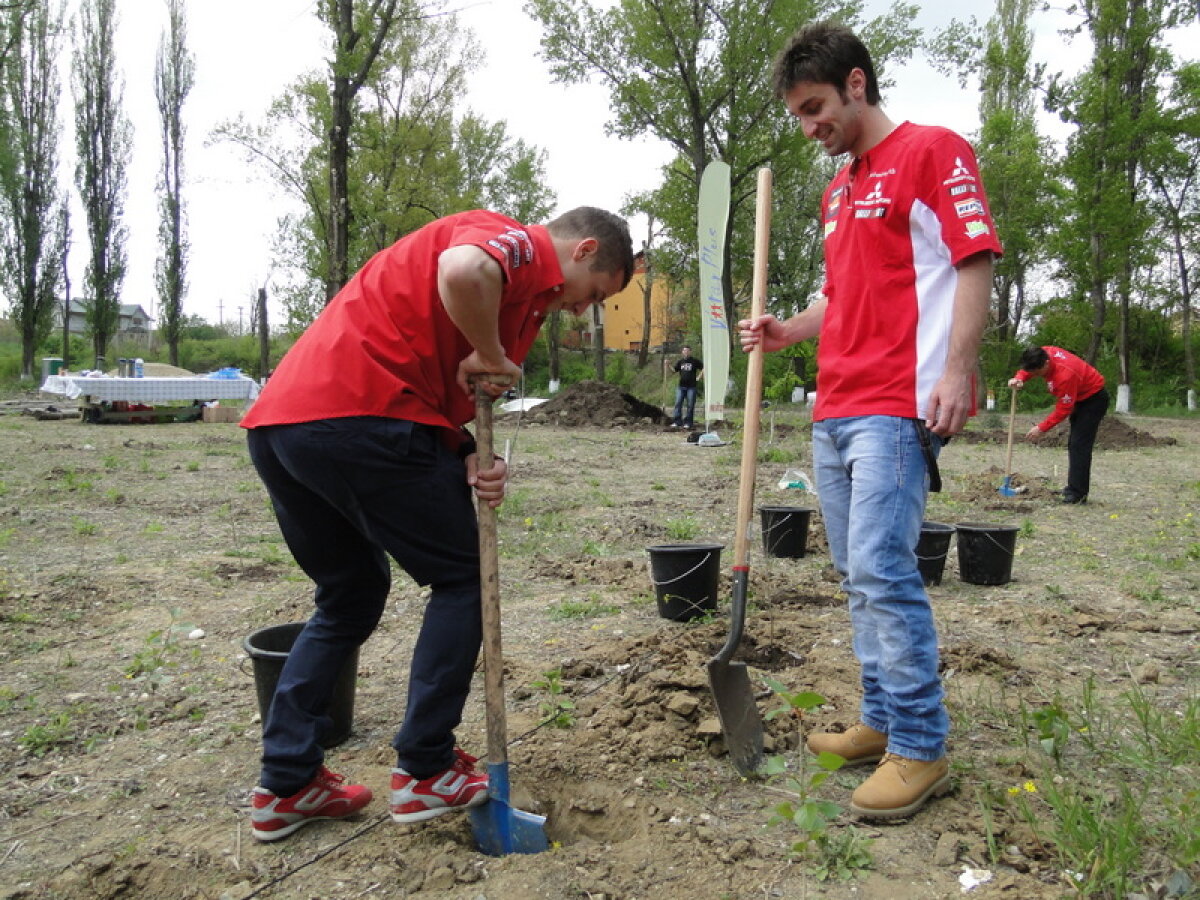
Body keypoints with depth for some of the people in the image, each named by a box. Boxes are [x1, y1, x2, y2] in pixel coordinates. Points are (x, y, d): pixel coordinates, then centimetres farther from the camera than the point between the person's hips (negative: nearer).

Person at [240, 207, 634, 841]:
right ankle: (424, 771, 14)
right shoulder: (521, 243, 1)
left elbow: (443, 397, 20)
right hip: (357, 414, -10)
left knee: (350, 597, 22)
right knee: (463, 578, 7)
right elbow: (462, 272, -26)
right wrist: (491, 358, -8)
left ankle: (285, 785, 25)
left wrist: (470, 463, 1)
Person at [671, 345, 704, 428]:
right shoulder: (680, 361, 8)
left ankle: (688, 423, 7)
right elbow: (674, 370, 3)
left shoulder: (694, 361, 0)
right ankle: (677, 422, 3)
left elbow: (703, 368, 4)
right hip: (681, 386, 3)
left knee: (690, 405, 0)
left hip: (691, 387, -3)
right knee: (678, 404, -1)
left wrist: (699, 377, 0)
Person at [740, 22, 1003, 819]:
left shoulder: (932, 151, -1)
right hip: (834, 409, 9)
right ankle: (883, 721, 22)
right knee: (859, 574, 11)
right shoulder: (839, 189, 22)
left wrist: (956, 370, -19)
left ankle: (921, 748, 1)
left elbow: (975, 262, -9)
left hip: (898, 406, -8)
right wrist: (786, 331, 12)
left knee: (883, 569, -12)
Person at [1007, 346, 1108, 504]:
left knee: (1079, 445, -15)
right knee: (1073, 444, 12)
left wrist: (1042, 428, -24)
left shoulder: (1065, 375, -37)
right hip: (1080, 397, 10)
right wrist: (1018, 379, -18)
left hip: (1094, 398, -10)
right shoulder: (1043, 354, -16)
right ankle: (1074, 488, 18)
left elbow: (1063, 409, -29)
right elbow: (1027, 369, 5)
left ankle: (1078, 493, -16)